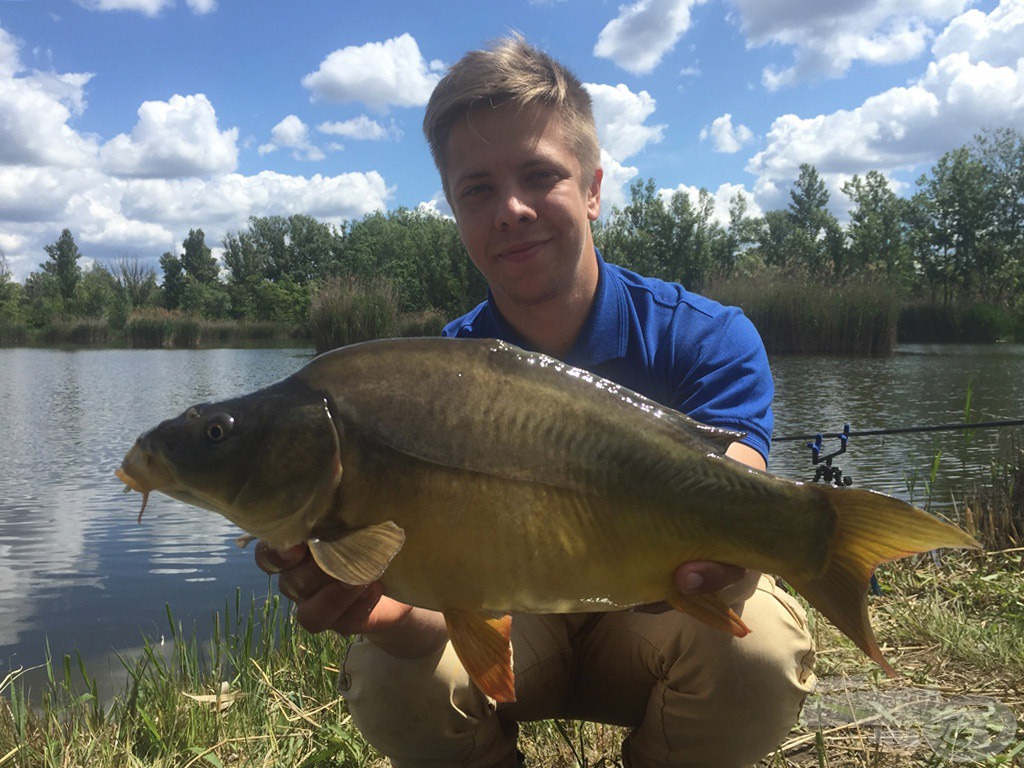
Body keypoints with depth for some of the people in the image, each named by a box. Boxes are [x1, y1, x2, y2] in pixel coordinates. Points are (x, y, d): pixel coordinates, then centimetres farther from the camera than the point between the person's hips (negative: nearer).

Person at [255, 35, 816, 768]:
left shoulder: (710, 341, -19)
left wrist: (716, 561, -56)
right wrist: (392, 610, -47)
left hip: (651, 623, 0)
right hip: (509, 623, 1)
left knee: (760, 651, -31)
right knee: (393, 683, -27)